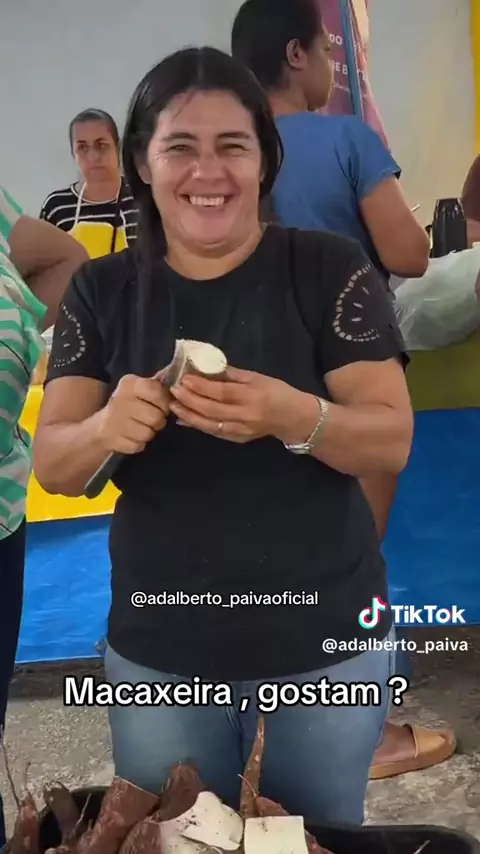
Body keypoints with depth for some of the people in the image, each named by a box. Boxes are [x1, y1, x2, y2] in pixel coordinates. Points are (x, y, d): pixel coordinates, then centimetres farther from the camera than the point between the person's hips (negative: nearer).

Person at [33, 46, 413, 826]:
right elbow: (51, 467, -4)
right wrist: (106, 429, -26)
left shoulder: (330, 269, -9)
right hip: (157, 651, 2)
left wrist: (292, 415, -31)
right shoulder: (101, 291, -1)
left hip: (324, 640, -1)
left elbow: (393, 441, -11)